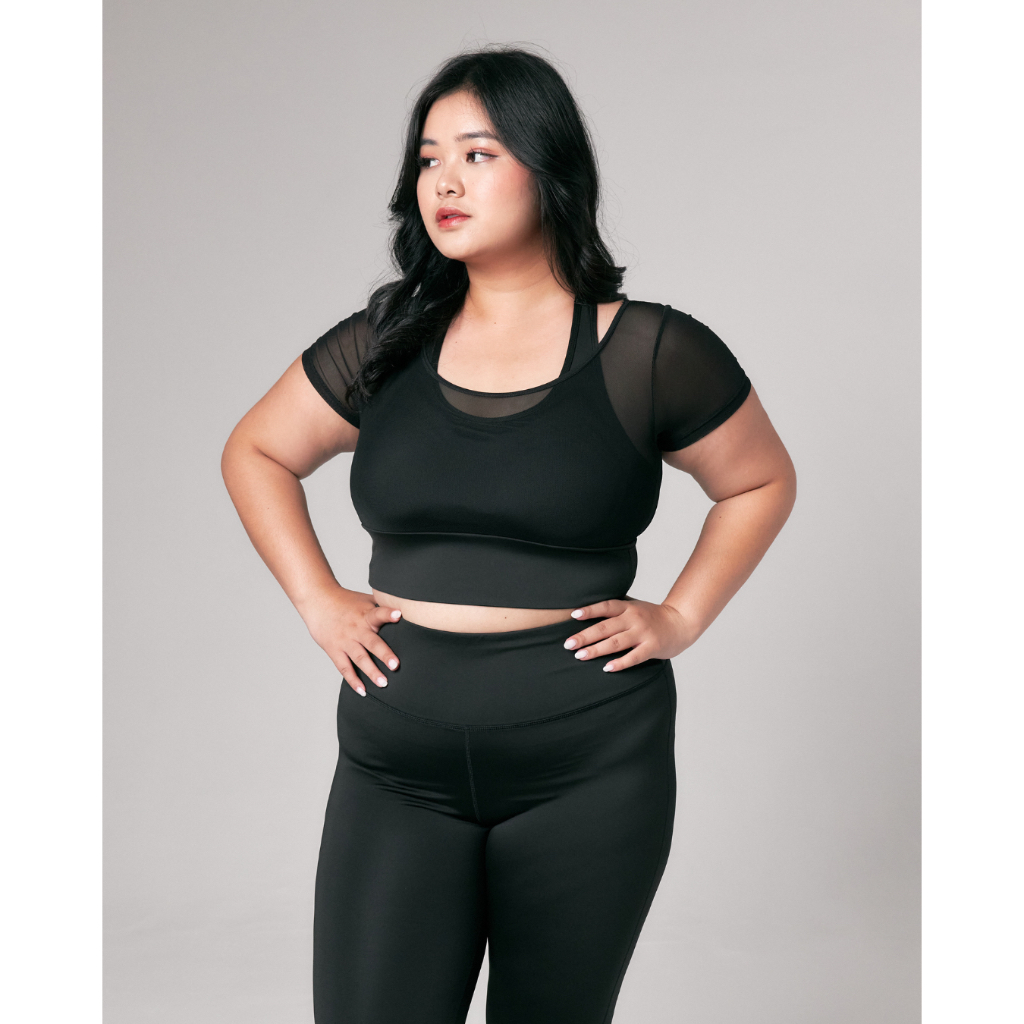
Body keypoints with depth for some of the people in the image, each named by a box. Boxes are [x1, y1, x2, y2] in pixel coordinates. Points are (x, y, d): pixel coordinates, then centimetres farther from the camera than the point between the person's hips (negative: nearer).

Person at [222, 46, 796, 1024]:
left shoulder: (650, 353, -3)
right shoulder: (384, 345, 5)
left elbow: (762, 481, 12)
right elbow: (255, 453, 19)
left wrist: (679, 616, 1)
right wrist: (317, 600, 7)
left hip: (589, 773, -1)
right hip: (398, 769, 2)